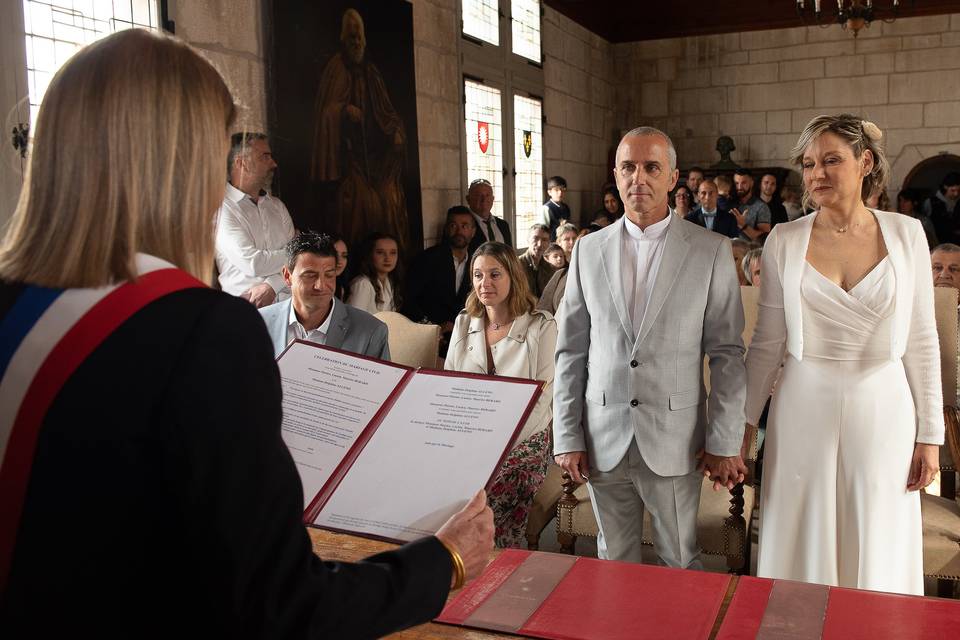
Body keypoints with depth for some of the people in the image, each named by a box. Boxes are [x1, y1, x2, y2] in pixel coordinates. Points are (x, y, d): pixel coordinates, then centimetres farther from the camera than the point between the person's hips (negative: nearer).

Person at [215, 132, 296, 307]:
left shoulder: (276, 205, 18)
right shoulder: (221, 208, -4)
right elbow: (252, 264, -13)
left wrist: (271, 285, -10)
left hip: (286, 300, 4)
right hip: (246, 306, -4)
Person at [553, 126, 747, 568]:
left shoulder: (711, 251, -2)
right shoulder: (588, 250, 4)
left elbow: (727, 353, -2)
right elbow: (570, 350, 5)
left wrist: (725, 442, -5)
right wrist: (567, 436, 1)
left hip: (674, 440, -2)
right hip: (603, 439, 2)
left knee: (681, 564, 11)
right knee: (614, 561, 15)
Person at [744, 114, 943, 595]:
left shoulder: (905, 234, -1)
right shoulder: (784, 241, -3)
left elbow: (921, 341, 2)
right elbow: (767, 343, 2)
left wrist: (929, 435, 2)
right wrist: (744, 421, 3)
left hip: (882, 410, 1)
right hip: (805, 410, 0)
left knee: (875, 556, 13)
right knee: (803, 553, 10)